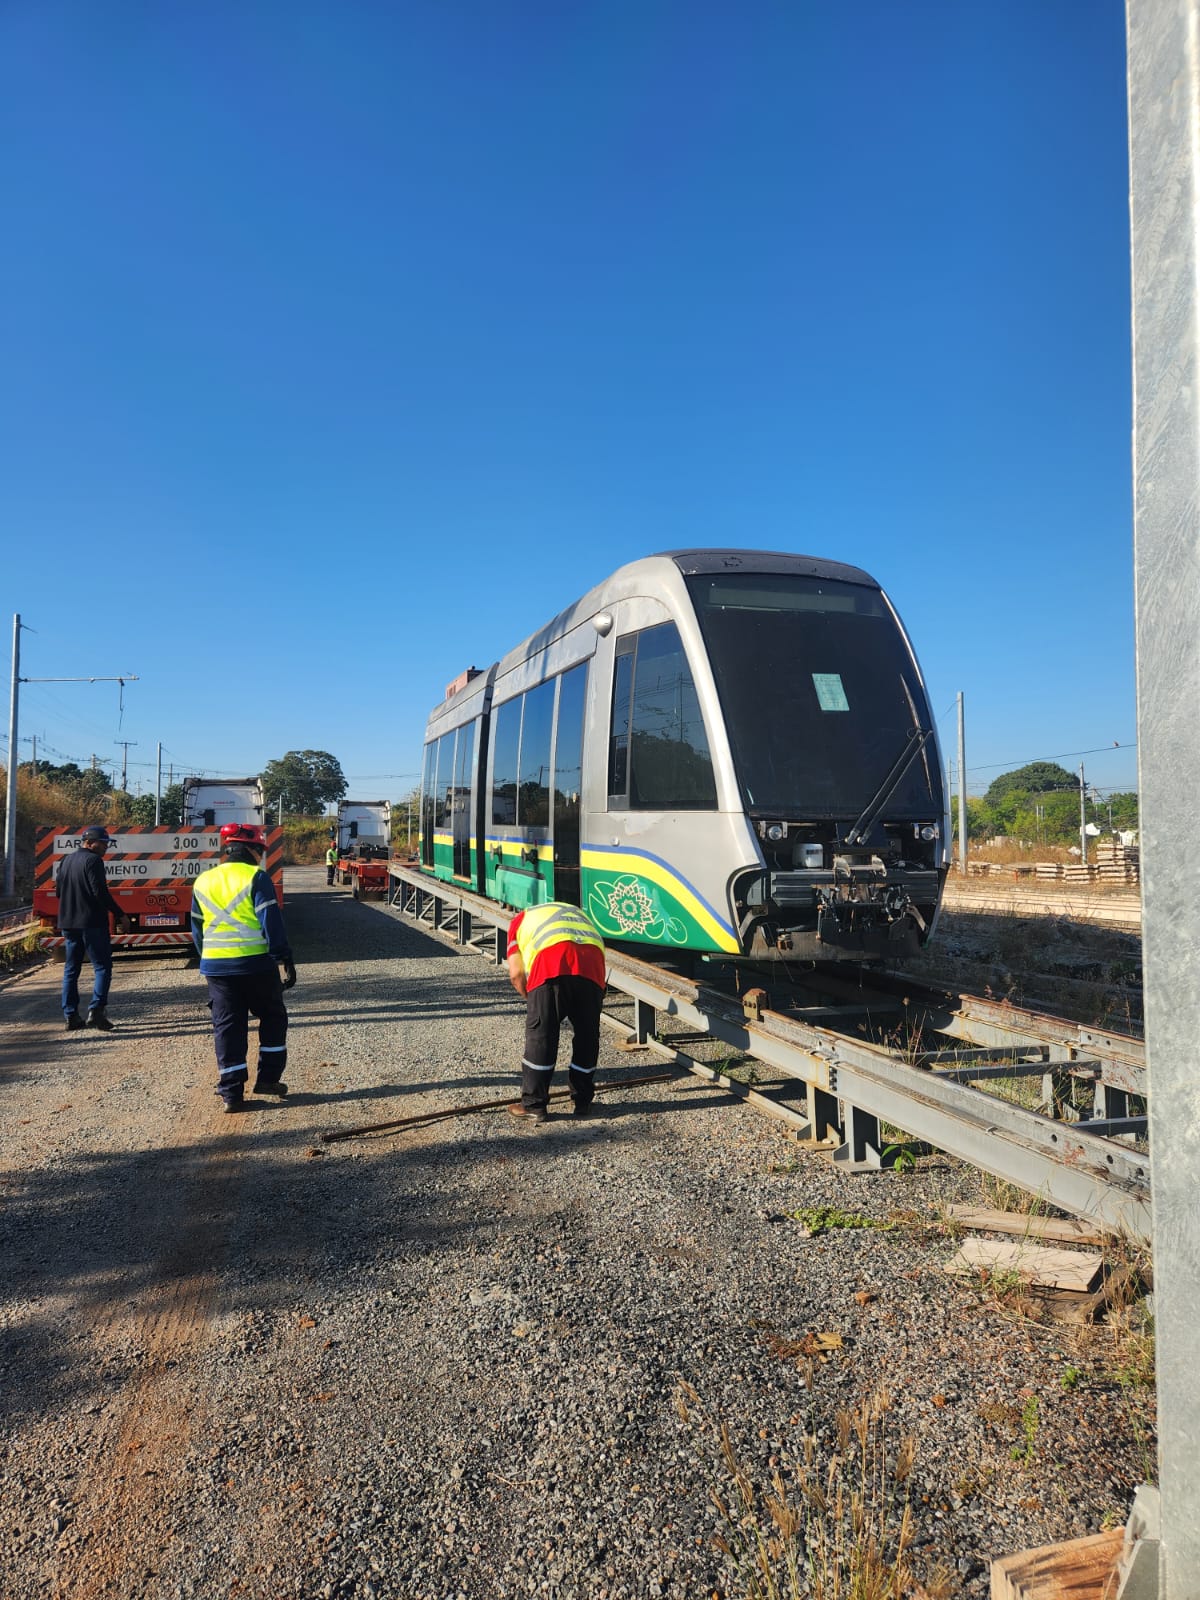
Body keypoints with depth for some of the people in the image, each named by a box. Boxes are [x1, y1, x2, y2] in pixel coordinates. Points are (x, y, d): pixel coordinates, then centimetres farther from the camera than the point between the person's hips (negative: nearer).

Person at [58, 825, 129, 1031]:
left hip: (68, 923, 8)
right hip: (92, 923, -8)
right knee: (102, 967, -3)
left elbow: (59, 890, 20)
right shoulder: (93, 860, -12)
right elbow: (100, 892, -19)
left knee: (71, 969, 12)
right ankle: (96, 1010, -14)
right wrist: (120, 915, -15)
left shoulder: (67, 861, 15)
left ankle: (70, 1015, 12)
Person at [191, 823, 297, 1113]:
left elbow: (198, 930, 16)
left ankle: (231, 1093, 8)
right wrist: (285, 959, -11)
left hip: (215, 966, 4)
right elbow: (272, 923, -13)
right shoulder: (256, 877, -7)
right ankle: (268, 1078, 15)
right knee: (273, 1017, 15)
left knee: (227, 1027, 9)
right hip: (255, 963, -4)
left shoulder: (203, 882, 10)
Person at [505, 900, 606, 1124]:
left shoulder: (521, 919, 31)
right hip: (592, 961, 4)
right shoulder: (577, 912, 42)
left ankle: (533, 1105, 14)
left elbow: (516, 974, 19)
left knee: (540, 1035, 8)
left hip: (552, 965, -3)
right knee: (587, 1036, 17)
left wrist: (532, 999, 33)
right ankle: (583, 1101, 28)